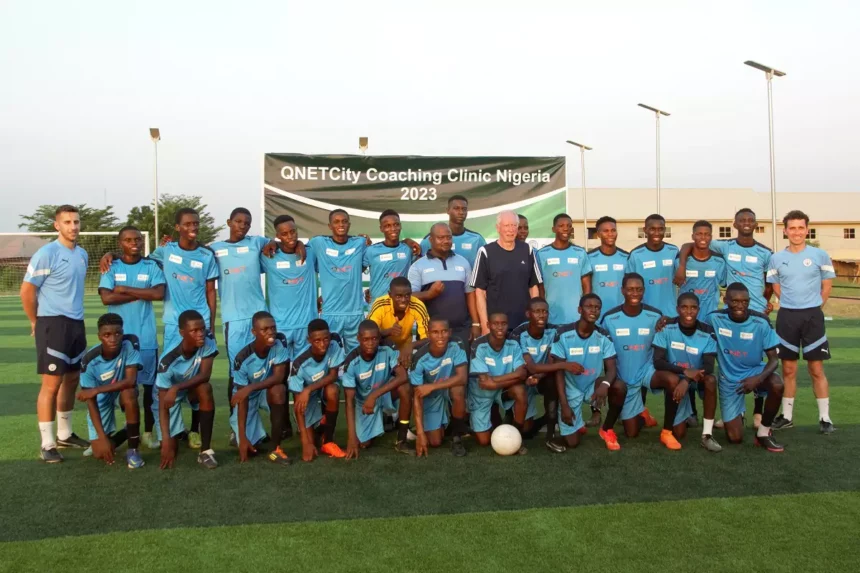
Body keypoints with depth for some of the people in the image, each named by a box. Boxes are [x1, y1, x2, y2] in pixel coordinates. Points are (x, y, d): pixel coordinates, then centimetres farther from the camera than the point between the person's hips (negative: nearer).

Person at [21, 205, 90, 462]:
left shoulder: (83, 254, 10)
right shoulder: (47, 253, -12)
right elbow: (26, 290, -10)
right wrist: (36, 322, -2)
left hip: (76, 323, 7)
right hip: (53, 324, -7)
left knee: (72, 380, 14)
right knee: (52, 383, -5)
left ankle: (65, 434, 27)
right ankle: (47, 444, 3)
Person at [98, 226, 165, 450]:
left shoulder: (151, 266, 3)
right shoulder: (111, 268, 4)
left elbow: (159, 293, -12)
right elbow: (107, 298, -10)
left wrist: (125, 289, -9)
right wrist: (141, 294, -9)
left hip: (146, 337, 0)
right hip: (119, 337, 0)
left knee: (150, 384, 4)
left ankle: (148, 431, 15)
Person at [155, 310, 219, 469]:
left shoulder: (207, 343, -27)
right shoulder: (168, 361, -33)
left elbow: (205, 375, -28)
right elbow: (163, 405, -31)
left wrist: (176, 387, -42)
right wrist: (166, 440, -38)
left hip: (192, 387, 2)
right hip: (169, 394, -2)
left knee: (205, 388, -35)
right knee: (170, 448, -10)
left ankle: (205, 450, -25)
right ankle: (178, 432, 30)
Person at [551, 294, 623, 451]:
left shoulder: (603, 336, -8)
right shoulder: (563, 334, -18)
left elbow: (611, 369, -12)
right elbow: (558, 371, -15)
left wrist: (605, 384, -37)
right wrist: (564, 405, -20)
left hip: (593, 385, 3)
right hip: (570, 390, -2)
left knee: (620, 387, -29)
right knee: (571, 442, -9)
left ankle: (607, 430, -4)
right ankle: (578, 425, 31)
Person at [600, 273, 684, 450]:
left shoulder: (655, 316, -10)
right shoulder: (609, 318, -12)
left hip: (647, 371, 0)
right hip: (623, 378, 0)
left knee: (673, 380, -34)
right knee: (631, 432, 3)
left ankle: (667, 432, -12)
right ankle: (640, 412, 41)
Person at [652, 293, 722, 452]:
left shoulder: (707, 332, -15)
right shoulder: (666, 328, -16)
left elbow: (708, 366, -22)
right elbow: (658, 362, -20)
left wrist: (687, 381, -39)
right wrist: (685, 371, -35)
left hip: (698, 378, 1)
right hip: (675, 380, 0)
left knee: (711, 380, -37)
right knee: (678, 434, -9)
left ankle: (707, 435, -24)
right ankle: (688, 412, 28)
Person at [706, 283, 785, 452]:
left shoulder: (761, 322, -16)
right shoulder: (715, 319, -15)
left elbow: (774, 359, -12)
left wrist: (758, 378, -32)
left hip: (754, 371, 0)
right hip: (728, 379, 0)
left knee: (777, 386, -37)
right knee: (734, 438, -5)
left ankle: (763, 432, -9)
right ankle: (738, 414, 35)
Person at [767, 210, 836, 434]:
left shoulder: (820, 255, -1)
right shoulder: (776, 258, 3)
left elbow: (827, 285, 7)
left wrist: (812, 307, 5)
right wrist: (793, 305, 6)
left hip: (812, 316, -2)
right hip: (786, 316, 2)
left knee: (816, 369, 1)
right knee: (788, 369, 8)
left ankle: (825, 417, 10)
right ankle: (787, 416, 16)